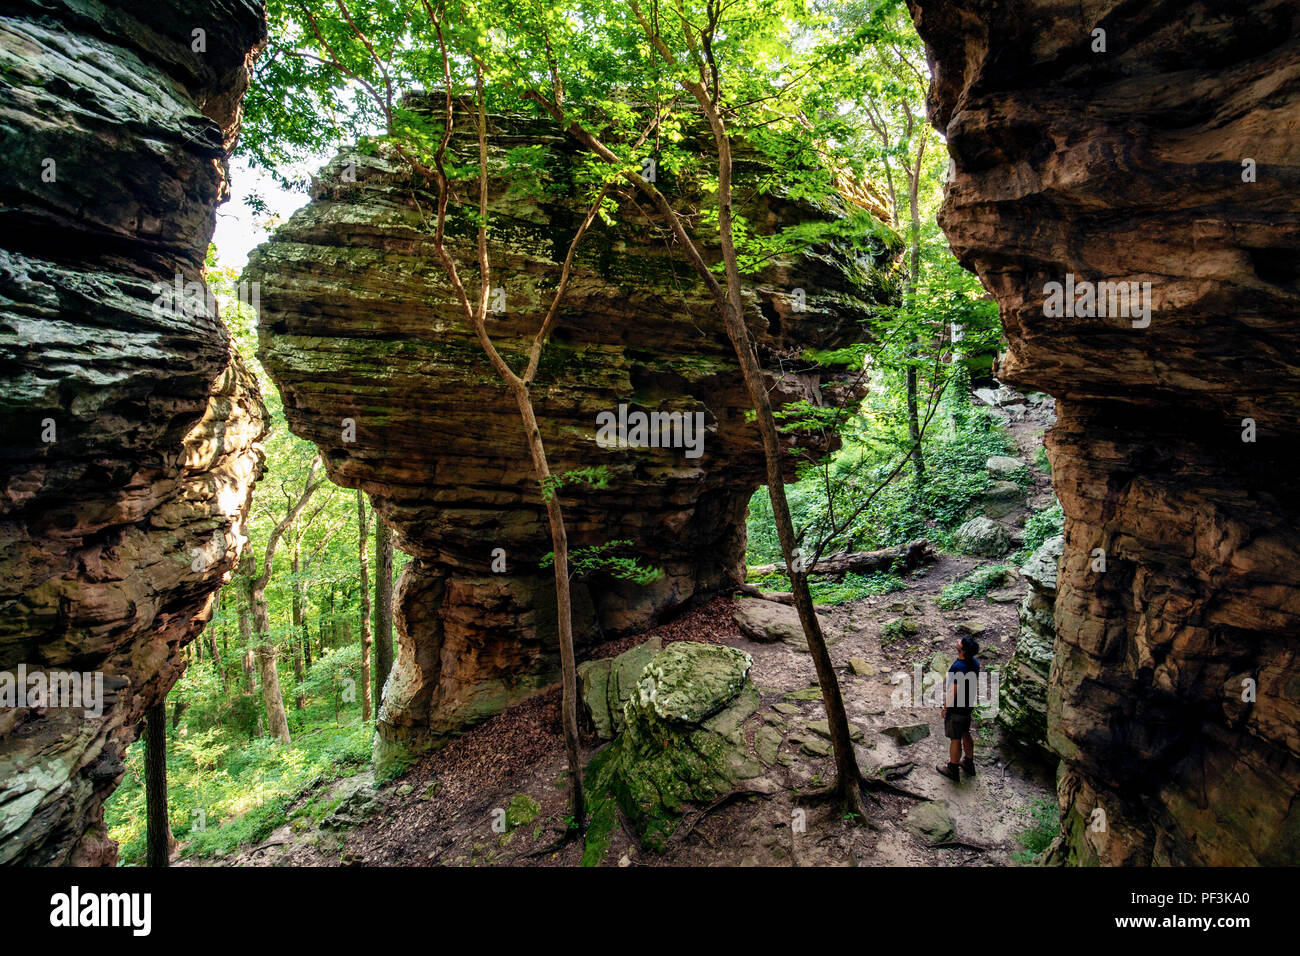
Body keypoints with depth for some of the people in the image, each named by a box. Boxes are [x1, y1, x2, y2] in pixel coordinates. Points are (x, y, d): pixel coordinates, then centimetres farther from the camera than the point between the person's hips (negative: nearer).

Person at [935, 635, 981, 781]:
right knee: (966, 734, 24)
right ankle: (969, 764, 41)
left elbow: (952, 691, -25)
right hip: (968, 705, 8)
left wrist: (945, 708, -11)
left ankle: (953, 770, 23)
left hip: (956, 709, -8)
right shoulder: (974, 661, -6)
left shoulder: (958, 668, -32)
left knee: (955, 739, 8)